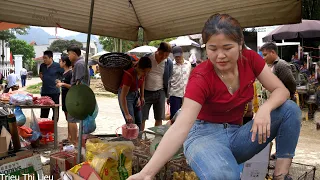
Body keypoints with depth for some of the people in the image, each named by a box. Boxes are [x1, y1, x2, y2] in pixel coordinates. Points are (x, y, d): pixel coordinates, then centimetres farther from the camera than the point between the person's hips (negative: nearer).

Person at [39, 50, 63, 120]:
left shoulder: (57, 66, -9)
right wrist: (42, 78, 10)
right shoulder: (42, 66, 6)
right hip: (44, 91, 5)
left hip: (54, 92, -4)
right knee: (44, 112, 14)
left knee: (55, 110, 7)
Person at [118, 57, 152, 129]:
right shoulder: (129, 75, -32)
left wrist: (141, 97, 6)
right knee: (131, 122, -9)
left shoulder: (142, 73, -14)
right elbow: (123, 96, -30)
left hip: (136, 94, 7)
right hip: (126, 95, -7)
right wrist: (127, 114, -31)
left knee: (139, 121, 10)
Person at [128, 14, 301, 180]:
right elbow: (181, 127, -31)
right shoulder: (201, 77, -21)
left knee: (290, 109, -13)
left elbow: (281, 90, -4)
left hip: (236, 133, 6)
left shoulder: (250, 59, -6)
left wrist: (265, 108, -30)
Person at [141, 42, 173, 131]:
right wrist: (141, 94, -1)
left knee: (159, 119, 8)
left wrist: (167, 93, 7)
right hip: (146, 92, -1)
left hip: (160, 93, 1)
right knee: (141, 118, 2)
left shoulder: (169, 62, -5)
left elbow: (168, 79, 7)